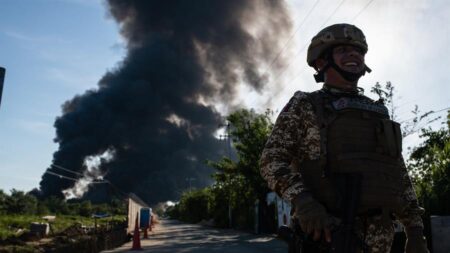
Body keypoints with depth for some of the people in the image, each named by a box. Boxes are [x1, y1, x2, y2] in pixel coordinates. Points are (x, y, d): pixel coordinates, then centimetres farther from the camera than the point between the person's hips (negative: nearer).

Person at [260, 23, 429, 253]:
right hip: (326, 232, -5)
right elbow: (272, 160, -7)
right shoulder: (303, 106, 3)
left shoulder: (377, 112, 19)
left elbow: (399, 174, 18)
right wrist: (303, 201, -25)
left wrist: (415, 231, 9)